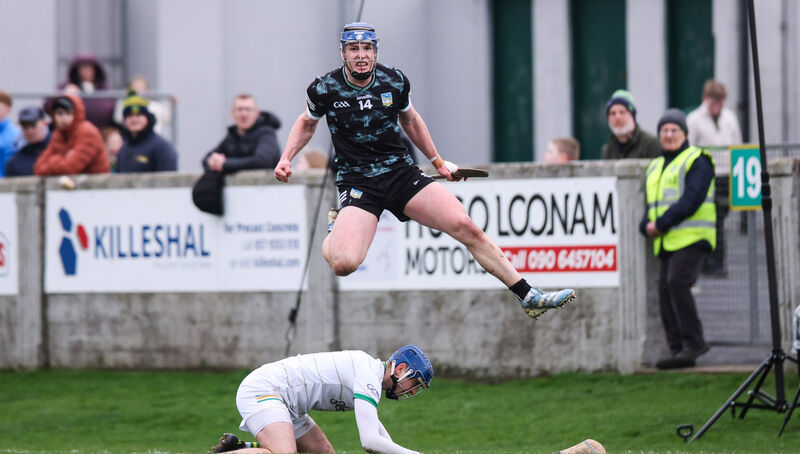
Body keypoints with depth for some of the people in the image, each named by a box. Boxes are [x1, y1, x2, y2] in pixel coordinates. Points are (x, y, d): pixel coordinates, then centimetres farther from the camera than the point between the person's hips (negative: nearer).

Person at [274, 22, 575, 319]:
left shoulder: (395, 82, -1)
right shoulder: (325, 89, -7)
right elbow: (307, 123, 15)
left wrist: (438, 162, 27)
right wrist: (286, 159, 2)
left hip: (402, 172, 3)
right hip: (356, 183, -2)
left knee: (465, 226, -14)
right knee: (344, 263, -26)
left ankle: (528, 296, -7)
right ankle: (333, 234, 13)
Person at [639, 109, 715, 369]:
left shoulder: (696, 160, -3)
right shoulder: (655, 167, 22)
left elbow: (691, 200, -15)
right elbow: (651, 206, 24)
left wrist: (662, 224, -17)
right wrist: (647, 226, 1)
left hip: (691, 238, -8)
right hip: (666, 241, 8)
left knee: (677, 283, -22)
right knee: (665, 290, 2)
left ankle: (693, 342, -17)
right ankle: (679, 350, 4)